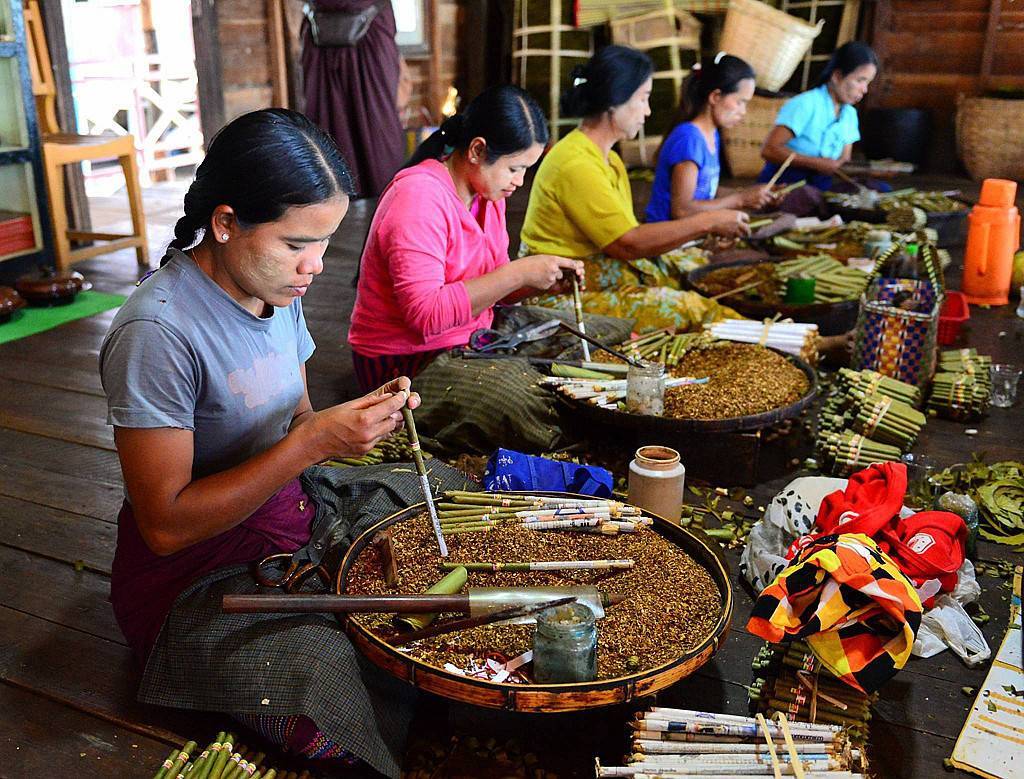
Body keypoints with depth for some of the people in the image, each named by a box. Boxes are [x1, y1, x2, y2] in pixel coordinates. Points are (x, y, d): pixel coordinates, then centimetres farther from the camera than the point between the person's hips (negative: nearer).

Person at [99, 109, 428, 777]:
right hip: (198, 573, -8)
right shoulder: (156, 332, -27)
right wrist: (314, 441, -29)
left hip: (289, 513, 8)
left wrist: (362, 420, -13)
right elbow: (165, 525, -23)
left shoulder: (275, 283, -1)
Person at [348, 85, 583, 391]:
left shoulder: (488, 191, 7)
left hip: (466, 346, 8)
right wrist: (518, 273, -27)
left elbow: (492, 285, 12)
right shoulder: (418, 197, -21)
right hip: (404, 363, -8)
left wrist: (544, 281, -8)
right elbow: (425, 314, -28)